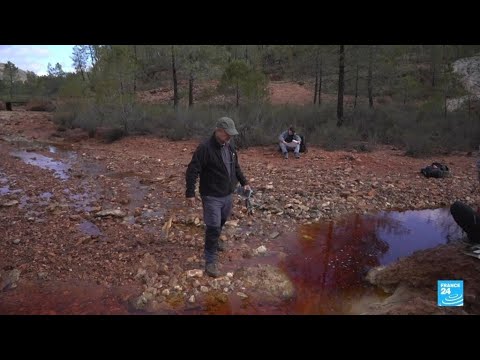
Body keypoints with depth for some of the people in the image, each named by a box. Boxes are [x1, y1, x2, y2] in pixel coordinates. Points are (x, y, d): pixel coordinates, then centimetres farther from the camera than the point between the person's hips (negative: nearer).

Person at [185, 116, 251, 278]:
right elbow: (192, 171, -19)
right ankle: (211, 260, 6)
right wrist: (190, 193, -21)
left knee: (221, 222, 23)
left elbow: (236, 167, 20)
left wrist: (244, 182, 15)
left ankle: (215, 240, 51)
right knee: (213, 227, -6)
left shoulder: (230, 147, 5)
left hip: (228, 195, 7)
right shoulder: (205, 148, -18)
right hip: (212, 196, -7)